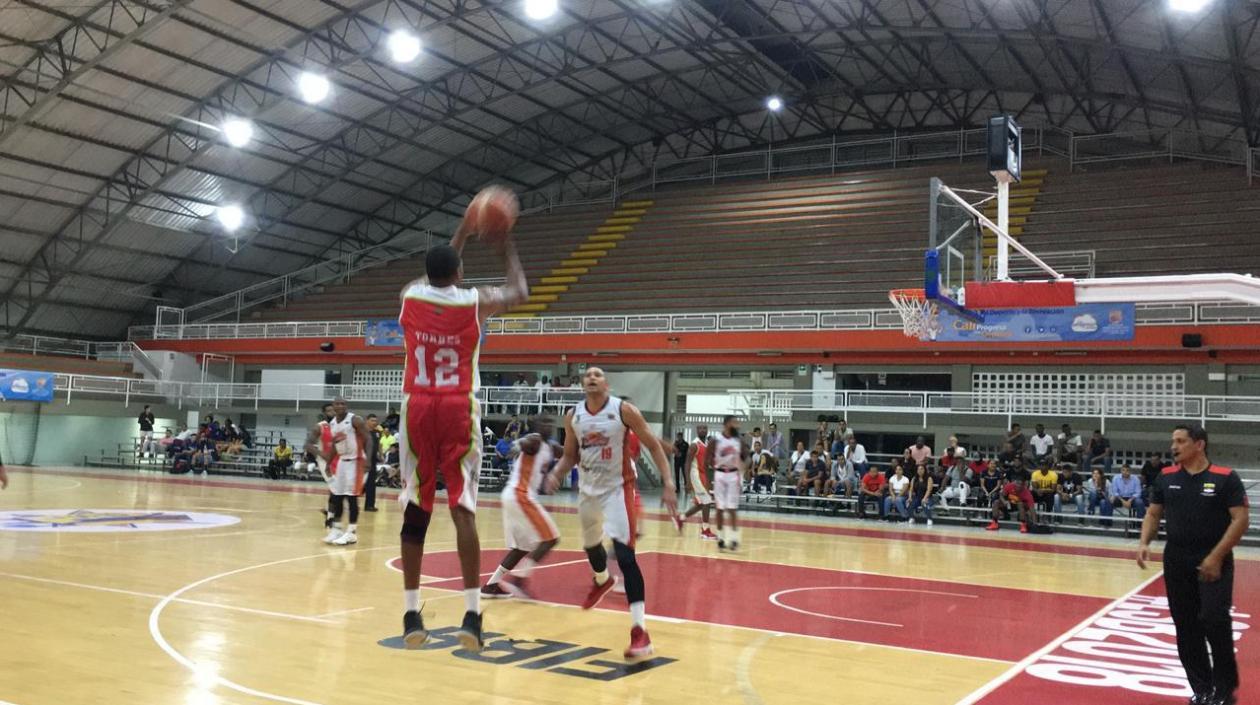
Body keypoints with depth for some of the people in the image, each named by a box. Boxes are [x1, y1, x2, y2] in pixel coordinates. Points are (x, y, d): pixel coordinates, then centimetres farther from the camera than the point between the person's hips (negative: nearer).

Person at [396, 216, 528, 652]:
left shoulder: (410, 295, 4)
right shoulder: (476, 301, -2)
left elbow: (435, 277, 28)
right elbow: (519, 293, 19)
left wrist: (463, 232, 37)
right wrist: (507, 251, 33)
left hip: (418, 408, 2)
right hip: (458, 409, -2)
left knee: (415, 510, 7)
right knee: (463, 508, -4)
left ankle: (412, 615, 8)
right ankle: (471, 615, -12)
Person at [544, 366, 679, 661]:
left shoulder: (624, 411, -13)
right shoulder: (573, 417, -1)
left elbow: (653, 445, -8)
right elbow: (570, 455, 10)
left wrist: (668, 482, -16)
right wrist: (555, 474, -11)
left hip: (617, 488, -5)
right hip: (588, 489, 5)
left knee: (624, 554, -19)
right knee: (590, 544, 25)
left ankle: (640, 631, -21)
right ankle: (602, 581, 62)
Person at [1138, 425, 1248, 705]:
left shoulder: (1226, 478, -8)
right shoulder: (1166, 477, 5)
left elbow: (1240, 519, -11)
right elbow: (1153, 514, 13)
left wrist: (1216, 556, -18)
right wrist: (1144, 543, -5)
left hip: (1213, 561, -4)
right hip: (1176, 559, 4)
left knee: (1215, 621, -13)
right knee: (1186, 627, 7)